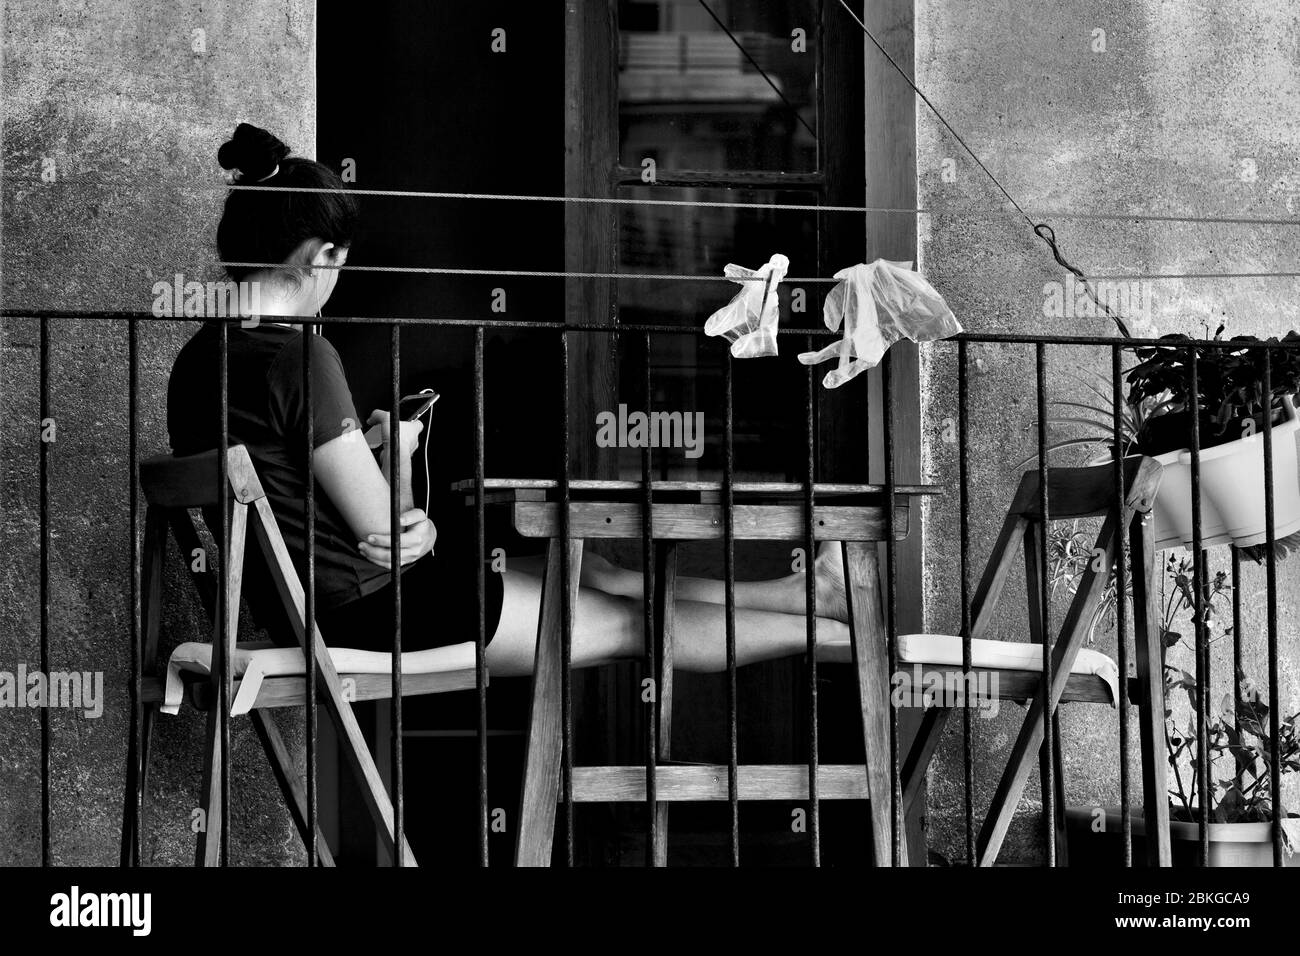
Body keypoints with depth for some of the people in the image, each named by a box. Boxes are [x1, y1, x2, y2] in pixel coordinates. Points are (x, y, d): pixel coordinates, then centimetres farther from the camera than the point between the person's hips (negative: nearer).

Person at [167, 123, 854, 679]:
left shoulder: (200, 356, 6)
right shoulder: (300, 355, -23)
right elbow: (383, 530, -20)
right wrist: (397, 451, 0)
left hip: (304, 604, 9)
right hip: (369, 611, -9)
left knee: (589, 574, 22)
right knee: (630, 621, 8)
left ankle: (802, 592, 35)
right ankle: (833, 634, 25)